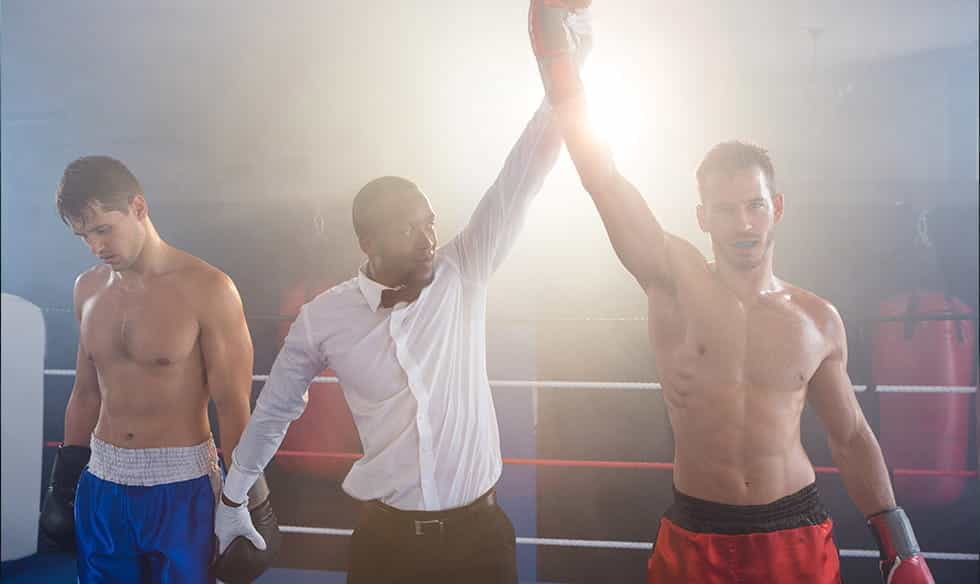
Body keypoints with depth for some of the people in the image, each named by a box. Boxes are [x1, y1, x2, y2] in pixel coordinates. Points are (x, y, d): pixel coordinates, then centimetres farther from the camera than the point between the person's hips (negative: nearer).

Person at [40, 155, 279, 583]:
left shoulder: (207, 290, -14)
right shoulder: (88, 288, 4)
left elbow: (233, 407, -11)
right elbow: (86, 394, 14)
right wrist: (63, 481, 16)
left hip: (180, 486, -5)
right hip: (101, 484, 5)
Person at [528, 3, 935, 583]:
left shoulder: (819, 319, -1)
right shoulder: (675, 279, -8)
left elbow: (851, 436, 11)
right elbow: (601, 173, -17)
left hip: (798, 534, 2)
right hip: (695, 536, -1)